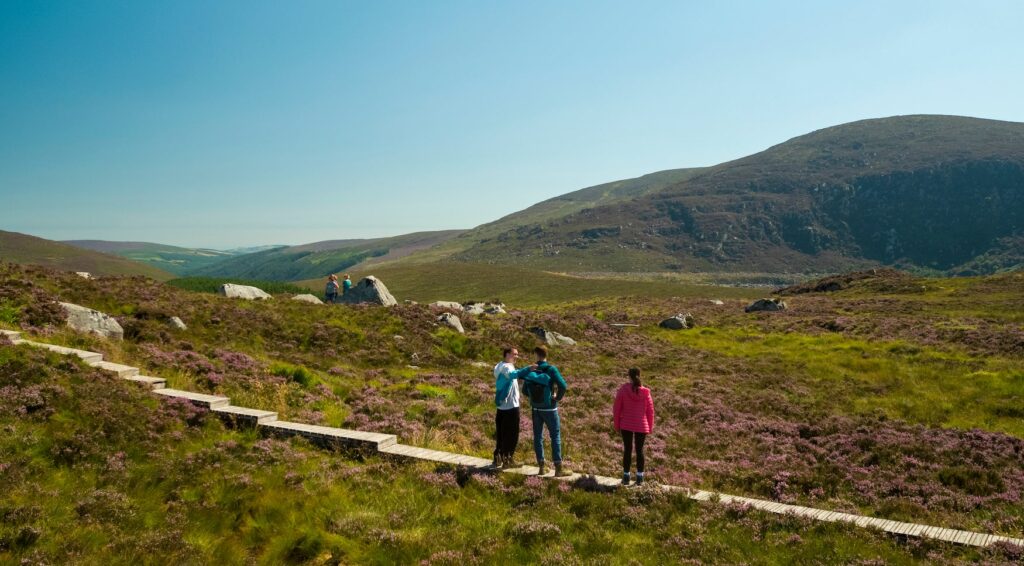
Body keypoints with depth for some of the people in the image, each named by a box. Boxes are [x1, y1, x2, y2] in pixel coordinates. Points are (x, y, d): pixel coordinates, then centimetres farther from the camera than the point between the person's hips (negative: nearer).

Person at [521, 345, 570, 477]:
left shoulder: (531, 370, 0)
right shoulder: (551, 369, -12)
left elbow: (525, 390, 5)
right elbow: (563, 386, -23)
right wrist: (558, 397, -7)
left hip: (536, 409, 4)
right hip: (549, 409, -4)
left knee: (538, 436, 11)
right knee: (555, 436, 2)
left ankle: (541, 467, 15)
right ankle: (558, 468, 1)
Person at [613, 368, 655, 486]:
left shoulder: (623, 390, -9)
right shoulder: (645, 392, -7)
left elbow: (616, 408, -4)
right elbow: (650, 411, -2)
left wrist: (617, 425, 7)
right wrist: (650, 427, 10)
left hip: (626, 425, 0)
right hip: (641, 426, 0)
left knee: (627, 450, 10)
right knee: (639, 450, 12)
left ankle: (626, 477, 14)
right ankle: (639, 477, 15)